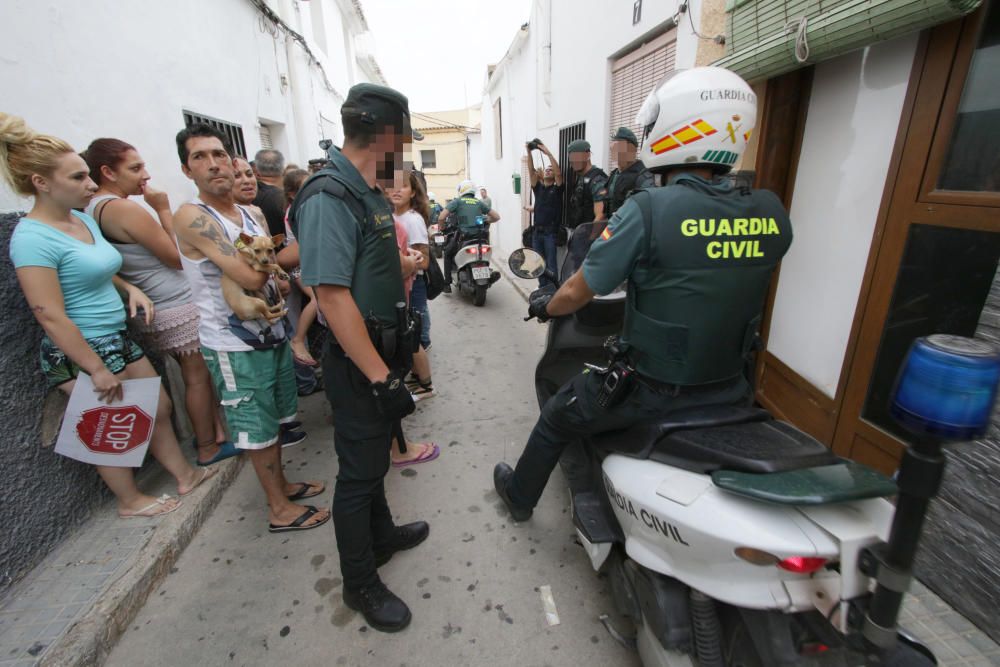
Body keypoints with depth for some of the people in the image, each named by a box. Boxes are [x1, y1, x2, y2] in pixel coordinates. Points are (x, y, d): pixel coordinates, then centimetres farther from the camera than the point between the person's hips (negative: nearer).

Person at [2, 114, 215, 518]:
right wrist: (98, 370, -20)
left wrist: (129, 289, 1)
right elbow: (50, 316, -22)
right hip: (79, 353, -8)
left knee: (158, 408, 15)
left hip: (119, 339, 8)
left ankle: (184, 476, 33)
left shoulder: (84, 219, 5)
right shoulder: (33, 238, -21)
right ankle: (130, 501, 31)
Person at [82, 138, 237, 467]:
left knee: (198, 375, 18)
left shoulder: (94, 209, 10)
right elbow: (178, 256, -15)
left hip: (158, 310, 9)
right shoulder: (124, 209, -19)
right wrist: (164, 210, -10)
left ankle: (215, 430, 32)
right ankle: (208, 448, 18)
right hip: (179, 308, -9)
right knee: (198, 378, 4)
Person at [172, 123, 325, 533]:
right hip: (235, 345, -7)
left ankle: (281, 484, 38)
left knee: (273, 418, 19)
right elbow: (250, 276, -27)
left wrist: (275, 291, -6)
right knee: (259, 428, 5)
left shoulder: (248, 214, 8)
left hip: (271, 332, 8)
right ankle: (280, 509, 21)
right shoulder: (192, 216, -16)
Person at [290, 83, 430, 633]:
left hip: (382, 353, 10)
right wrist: (380, 378, -27)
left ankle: (381, 535, 46)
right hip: (359, 365, -9)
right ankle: (360, 584, 28)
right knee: (358, 473, 7)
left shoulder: (370, 194, 11)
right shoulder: (329, 198, -20)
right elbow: (332, 295, -28)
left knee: (374, 457, 24)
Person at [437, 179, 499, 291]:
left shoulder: (457, 201, 4)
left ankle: (447, 284, 16)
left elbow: (441, 218, -6)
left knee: (447, 254, 23)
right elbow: (496, 216, 14)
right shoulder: (479, 202, 15)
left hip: (463, 236, -3)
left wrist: (442, 228, 13)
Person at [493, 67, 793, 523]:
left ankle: (520, 495, 42)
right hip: (728, 390, 5)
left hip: (651, 393, -5)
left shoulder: (649, 210, -21)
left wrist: (546, 306, 9)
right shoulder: (771, 212, -4)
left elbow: (577, 294, -13)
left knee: (556, 418, 19)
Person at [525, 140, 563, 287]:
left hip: (551, 232, -5)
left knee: (551, 264, -3)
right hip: (537, 231, 5)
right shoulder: (538, 187, 13)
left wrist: (548, 153, -19)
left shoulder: (557, 188, 1)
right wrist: (529, 152, -9)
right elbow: (531, 170, 2)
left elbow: (559, 172, -15)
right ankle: (542, 287, 19)